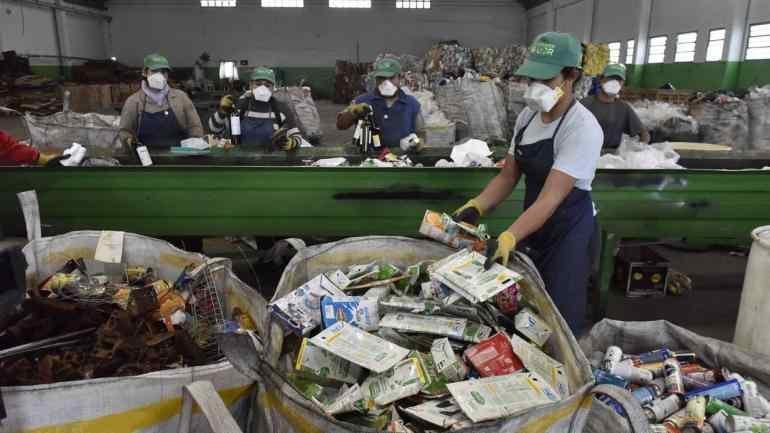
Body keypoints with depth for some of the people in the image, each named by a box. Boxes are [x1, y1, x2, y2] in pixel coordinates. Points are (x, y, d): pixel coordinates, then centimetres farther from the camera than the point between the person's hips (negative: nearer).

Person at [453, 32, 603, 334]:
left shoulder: (582, 128, -23)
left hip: (568, 230, -7)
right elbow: (508, 176, 3)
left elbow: (551, 198, -31)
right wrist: (475, 208, -13)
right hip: (532, 224, 7)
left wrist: (508, 238, -43)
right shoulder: (528, 116, -1)